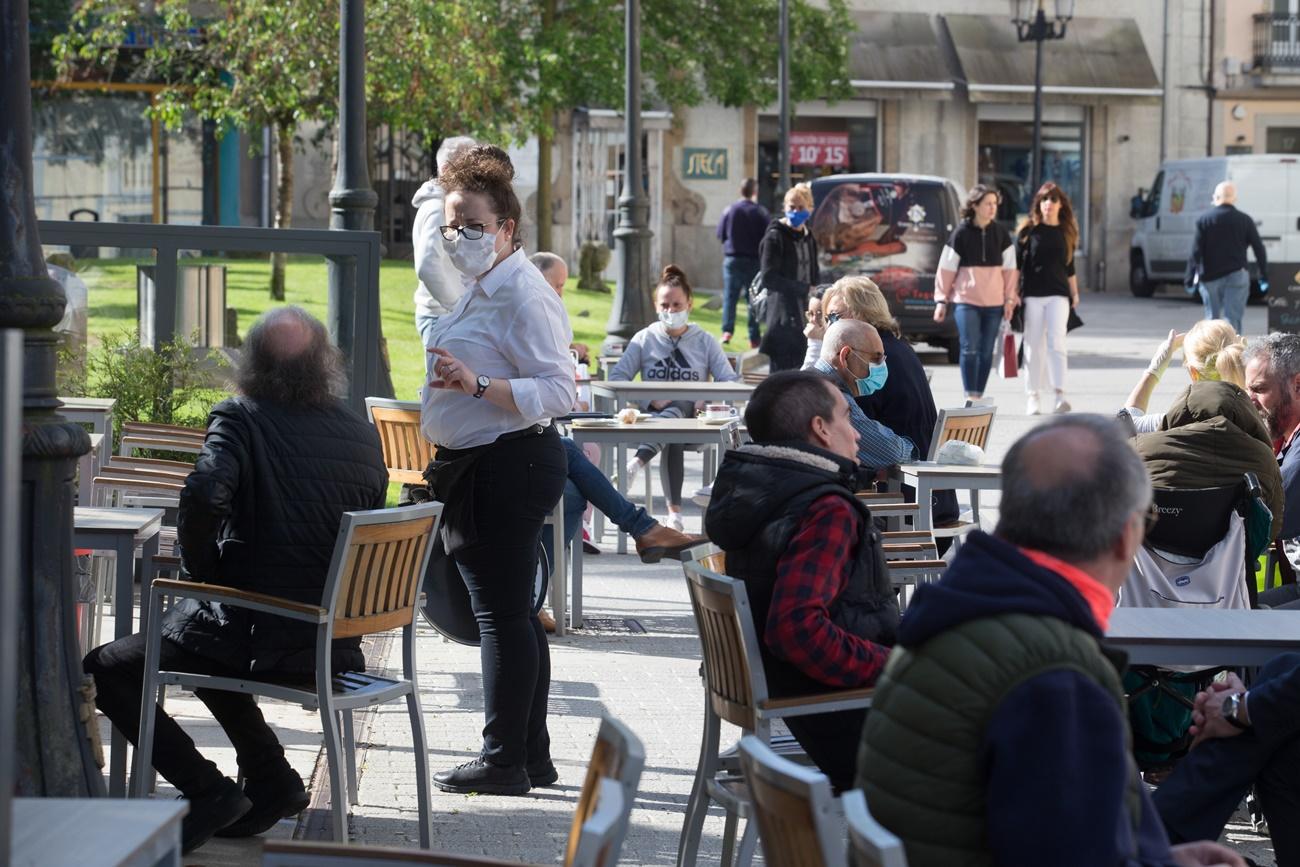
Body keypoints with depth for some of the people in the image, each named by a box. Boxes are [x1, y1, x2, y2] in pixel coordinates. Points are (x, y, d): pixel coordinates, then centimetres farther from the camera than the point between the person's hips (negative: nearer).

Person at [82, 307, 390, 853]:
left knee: (105, 670, 4)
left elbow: (204, 495, -29)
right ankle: (269, 782, 28)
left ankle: (209, 791, -3)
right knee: (199, 640, 34)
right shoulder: (364, 435, 6)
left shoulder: (240, 419, -11)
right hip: (335, 640, 7)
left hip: (256, 634, -7)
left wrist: (200, 572, -10)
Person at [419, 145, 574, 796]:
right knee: (511, 612, 14)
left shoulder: (523, 295, -16)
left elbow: (558, 392, -23)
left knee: (503, 611, -7)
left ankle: (505, 761, -3)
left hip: (509, 466, -11)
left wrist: (476, 383, -29)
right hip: (477, 467, 11)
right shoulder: (481, 290, 17)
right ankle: (532, 757, 21)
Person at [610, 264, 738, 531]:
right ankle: (674, 512, -47)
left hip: (693, 419, 0)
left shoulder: (705, 342, 13)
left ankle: (636, 464, -59)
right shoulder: (644, 339, 13)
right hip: (652, 416, 0)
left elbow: (731, 381, 4)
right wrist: (651, 399, -15)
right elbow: (617, 377, 2)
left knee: (678, 408, -38)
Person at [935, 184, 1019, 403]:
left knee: (986, 351, 5)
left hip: (994, 302, 3)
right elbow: (947, 268, 1)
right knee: (969, 349, -11)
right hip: (965, 300, -3)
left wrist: (1009, 299, 4)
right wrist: (941, 300, -1)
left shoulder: (1001, 234, 7)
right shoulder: (961, 233, -1)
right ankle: (970, 396, -8)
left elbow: (1009, 268, 11)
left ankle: (979, 395, 13)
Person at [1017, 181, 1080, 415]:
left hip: (1058, 294, 1)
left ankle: (1059, 395, -19)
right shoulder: (1028, 231, 3)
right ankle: (1034, 396, 9)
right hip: (1032, 295, -1)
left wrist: (1074, 293, 16)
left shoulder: (1066, 232, 10)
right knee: (1034, 345, 2)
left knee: (1056, 342, -12)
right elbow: (1016, 264, 3)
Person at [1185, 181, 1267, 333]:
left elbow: (1195, 252, -6)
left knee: (1212, 318, 14)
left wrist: (1190, 278, -4)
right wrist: (1264, 277, 9)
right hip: (1236, 276, 0)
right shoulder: (1244, 220, 1)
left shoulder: (1203, 219, -2)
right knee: (1233, 319, -3)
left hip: (1210, 277, 1)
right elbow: (1259, 250, 2)